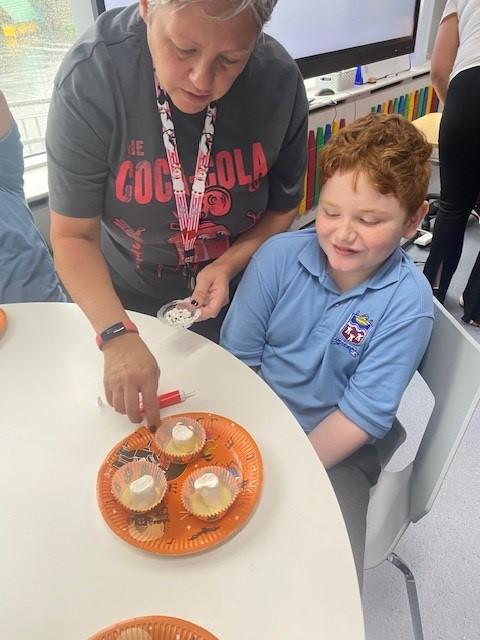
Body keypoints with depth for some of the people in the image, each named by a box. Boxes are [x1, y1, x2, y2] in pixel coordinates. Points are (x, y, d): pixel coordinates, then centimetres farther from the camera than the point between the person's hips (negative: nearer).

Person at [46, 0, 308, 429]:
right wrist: (118, 336, -35)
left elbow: (283, 208, -8)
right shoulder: (90, 77, -27)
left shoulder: (279, 80, -21)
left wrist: (230, 264, -23)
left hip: (238, 298, 1)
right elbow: (73, 235, -22)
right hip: (128, 304, 0)